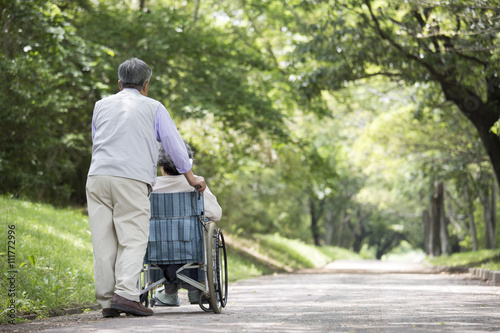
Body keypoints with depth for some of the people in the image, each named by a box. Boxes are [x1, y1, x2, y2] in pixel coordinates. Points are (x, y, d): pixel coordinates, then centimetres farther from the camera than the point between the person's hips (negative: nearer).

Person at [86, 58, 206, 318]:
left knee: (103, 241, 3)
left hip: (97, 177, 4)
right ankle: (125, 294, -21)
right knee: (133, 239, -5)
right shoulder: (153, 107, 12)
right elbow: (173, 142, 15)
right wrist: (190, 176, 25)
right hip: (132, 179, -3)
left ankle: (106, 300, 0)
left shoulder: (101, 105, 22)